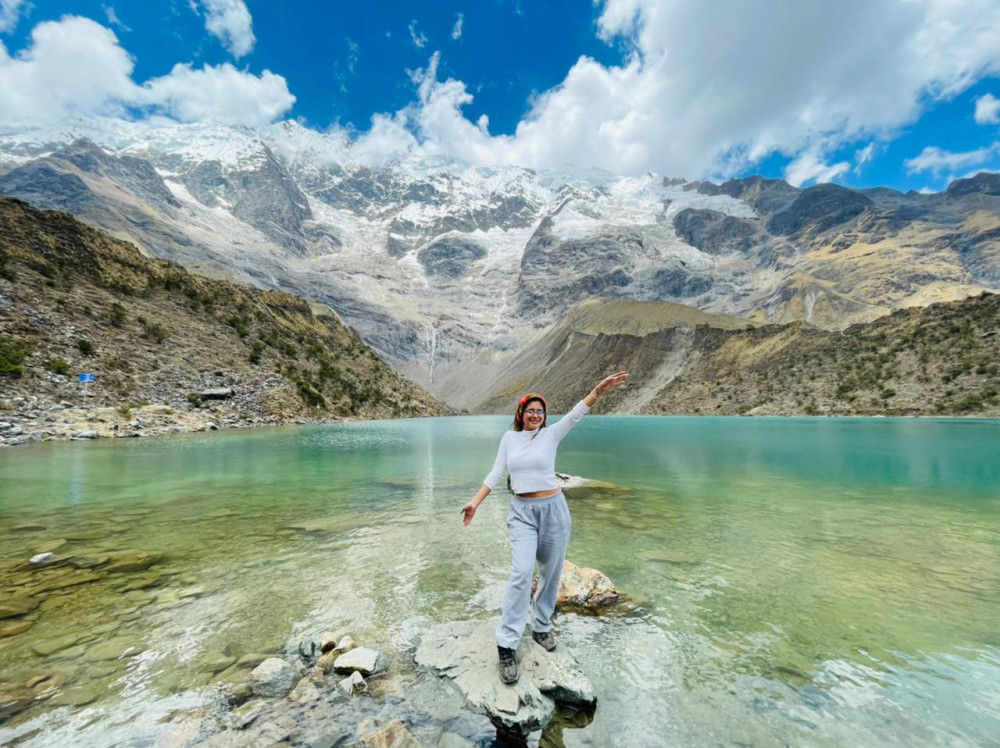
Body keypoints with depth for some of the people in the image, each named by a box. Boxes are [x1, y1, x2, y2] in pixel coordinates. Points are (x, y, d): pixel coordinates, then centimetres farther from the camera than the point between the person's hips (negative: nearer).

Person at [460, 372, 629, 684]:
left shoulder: (551, 434, -2)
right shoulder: (509, 438, 3)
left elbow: (576, 414, -16)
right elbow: (495, 474, 7)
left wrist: (599, 389, -29)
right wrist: (475, 502, 3)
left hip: (553, 509, 0)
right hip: (522, 512, 0)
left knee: (550, 573, 12)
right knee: (522, 573, -12)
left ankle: (541, 626, 34)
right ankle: (506, 646, -2)